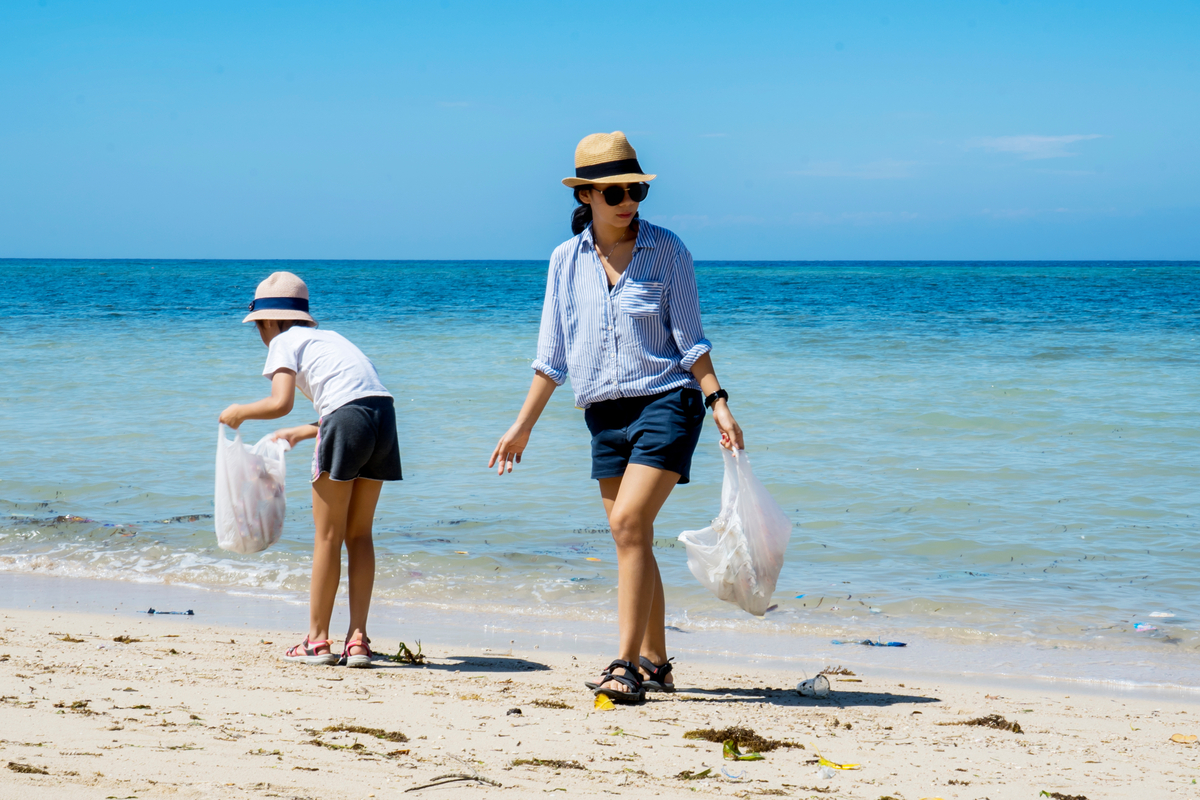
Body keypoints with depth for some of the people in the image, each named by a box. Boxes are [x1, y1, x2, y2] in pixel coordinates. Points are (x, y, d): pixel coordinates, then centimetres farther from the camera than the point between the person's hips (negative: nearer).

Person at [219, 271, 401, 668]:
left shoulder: (283, 342, 8)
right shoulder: (326, 337, 30)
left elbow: (280, 403, -8)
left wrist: (240, 412, 11)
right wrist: (302, 433, 39)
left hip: (347, 419, -7)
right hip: (384, 416, 7)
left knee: (328, 535, 4)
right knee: (359, 534, 14)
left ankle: (317, 639, 9)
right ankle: (358, 640, 12)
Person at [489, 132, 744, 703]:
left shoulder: (666, 251, -1)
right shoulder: (566, 261, 7)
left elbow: (689, 339, 0)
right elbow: (553, 354, 13)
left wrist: (719, 402, -11)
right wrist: (523, 426, 13)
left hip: (665, 401, -4)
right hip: (604, 413, 5)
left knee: (629, 522, -18)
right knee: (632, 539, 7)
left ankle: (625, 665, -20)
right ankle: (654, 663, 17)